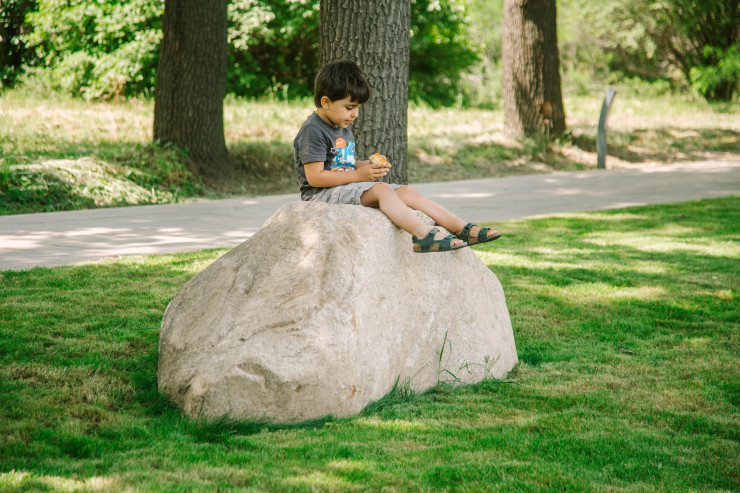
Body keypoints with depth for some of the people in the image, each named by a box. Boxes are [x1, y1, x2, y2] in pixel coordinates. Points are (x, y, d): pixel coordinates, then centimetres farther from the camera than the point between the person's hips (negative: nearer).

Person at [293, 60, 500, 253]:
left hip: (347, 188, 9)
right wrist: (358, 175, -20)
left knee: (405, 192, -4)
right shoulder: (312, 131, -15)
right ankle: (423, 235, -45)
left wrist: (368, 166, 0)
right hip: (320, 195, -9)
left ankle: (463, 229, -9)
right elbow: (314, 177, -21)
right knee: (382, 189, -29)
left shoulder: (343, 129, 17)